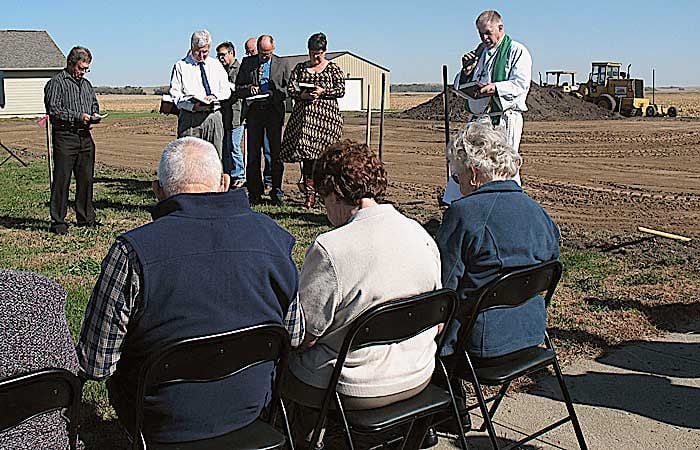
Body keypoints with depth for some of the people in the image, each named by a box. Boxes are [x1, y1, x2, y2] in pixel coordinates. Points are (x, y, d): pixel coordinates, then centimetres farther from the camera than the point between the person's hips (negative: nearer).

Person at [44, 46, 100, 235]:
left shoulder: (86, 84, 19)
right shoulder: (56, 83, -3)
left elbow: (94, 105, 29)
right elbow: (53, 110, -12)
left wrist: (94, 115, 6)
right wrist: (78, 116, -18)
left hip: (85, 137, 6)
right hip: (65, 136, -6)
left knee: (86, 179, 10)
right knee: (61, 180, -4)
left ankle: (86, 218, 20)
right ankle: (58, 221, 1)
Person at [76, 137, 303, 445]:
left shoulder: (132, 252, -23)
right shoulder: (272, 236, -10)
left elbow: (96, 364, -17)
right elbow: (293, 337, 1)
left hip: (166, 426, -3)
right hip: (251, 409, 4)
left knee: (120, 372, 26)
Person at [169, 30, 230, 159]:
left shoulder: (216, 65, 18)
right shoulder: (181, 66, 6)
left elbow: (226, 90, 15)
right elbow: (175, 94, 0)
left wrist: (214, 96, -8)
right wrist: (193, 106, -17)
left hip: (214, 116, 3)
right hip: (190, 118, -3)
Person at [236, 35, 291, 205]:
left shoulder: (281, 64, 10)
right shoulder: (247, 62, 12)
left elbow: (289, 88, 7)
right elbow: (238, 89, 12)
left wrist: (275, 94, -11)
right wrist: (248, 88, -9)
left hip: (274, 110, -1)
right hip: (254, 110, 1)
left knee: (276, 152, -1)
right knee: (253, 153, 1)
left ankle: (277, 191, 8)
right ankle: (254, 192, 8)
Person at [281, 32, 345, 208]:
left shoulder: (333, 68, 8)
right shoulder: (300, 68, 14)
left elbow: (341, 90, -1)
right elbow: (290, 88, 9)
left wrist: (323, 91, -14)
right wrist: (302, 95, -11)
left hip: (327, 116, -2)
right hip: (304, 115, 2)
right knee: (307, 152, -5)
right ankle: (310, 193, -3)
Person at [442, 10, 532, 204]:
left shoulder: (517, 51, 1)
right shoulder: (479, 52, 19)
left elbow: (520, 84, -13)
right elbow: (461, 87, 20)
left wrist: (494, 87, -28)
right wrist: (466, 70, 0)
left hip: (505, 119, -6)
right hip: (478, 119, 6)